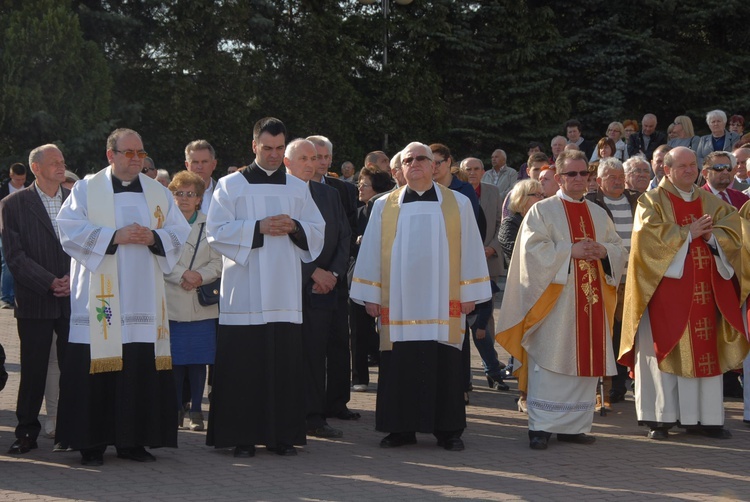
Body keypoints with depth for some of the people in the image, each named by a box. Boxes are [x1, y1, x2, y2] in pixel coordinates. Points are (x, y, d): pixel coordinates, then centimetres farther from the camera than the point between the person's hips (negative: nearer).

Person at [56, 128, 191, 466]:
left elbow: (182, 234, 10)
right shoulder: (86, 190, 5)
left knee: (141, 372, 0)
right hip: (99, 301, -3)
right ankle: (92, 443, 3)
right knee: (97, 373, -4)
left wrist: (154, 237, -9)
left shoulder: (159, 193, 14)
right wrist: (114, 236, -15)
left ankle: (132, 441, 9)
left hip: (143, 300, 3)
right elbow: (70, 230, -7)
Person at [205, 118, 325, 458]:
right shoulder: (231, 185, 5)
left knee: (285, 363, 1)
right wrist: (258, 227, -14)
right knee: (243, 365, -4)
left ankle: (282, 434, 8)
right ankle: (242, 436, 2)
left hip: (284, 291, 3)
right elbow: (217, 231, -4)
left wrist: (294, 226, -8)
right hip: (244, 291, -3)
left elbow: (317, 231, 13)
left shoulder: (298, 188, 14)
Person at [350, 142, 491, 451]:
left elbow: (470, 250, 7)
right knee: (399, 366, 0)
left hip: (442, 305, -1)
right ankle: (401, 428, 9)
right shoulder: (384, 207, 9)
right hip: (398, 304, 1)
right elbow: (371, 252, 10)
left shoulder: (458, 204, 7)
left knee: (444, 366, -1)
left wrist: (469, 293, 2)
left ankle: (447, 430, 8)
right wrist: (371, 295, 5)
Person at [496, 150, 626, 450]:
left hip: (590, 301, 5)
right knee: (549, 361, -8)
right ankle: (540, 427, -5)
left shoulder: (598, 214, 17)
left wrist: (603, 251, -7)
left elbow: (618, 248, 15)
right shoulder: (542, 211, 1)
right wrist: (571, 251, -16)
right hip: (554, 300, -5)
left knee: (585, 362, 5)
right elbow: (533, 249, -11)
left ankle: (574, 426, 12)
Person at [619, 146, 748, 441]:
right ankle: (660, 418, 0)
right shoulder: (652, 202, 1)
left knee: (705, 350, 2)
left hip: (705, 289, 4)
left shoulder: (711, 202, 16)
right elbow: (649, 236, -15)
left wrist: (711, 235, -13)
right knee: (664, 350, -4)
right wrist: (688, 233, -12)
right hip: (667, 288, -4)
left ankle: (703, 417, 7)